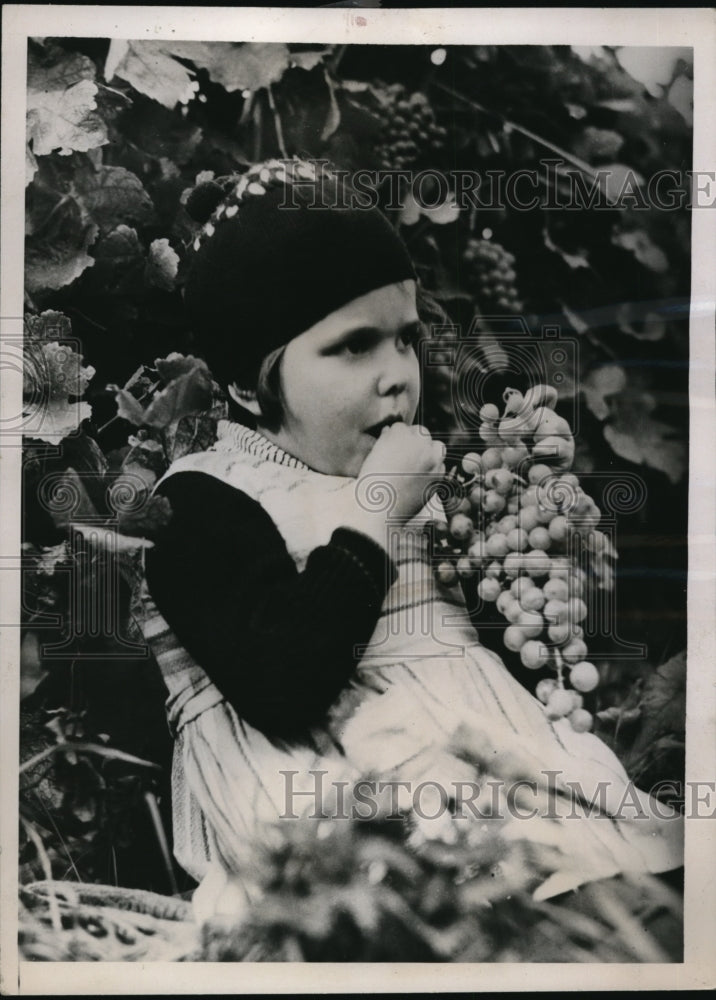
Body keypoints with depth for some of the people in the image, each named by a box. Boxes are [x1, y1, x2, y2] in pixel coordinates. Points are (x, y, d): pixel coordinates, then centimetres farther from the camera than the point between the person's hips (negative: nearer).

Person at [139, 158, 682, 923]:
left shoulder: (416, 479, 19)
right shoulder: (201, 504, -2)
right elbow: (281, 692, -18)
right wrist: (372, 517, -13)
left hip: (493, 737, 7)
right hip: (332, 775, -6)